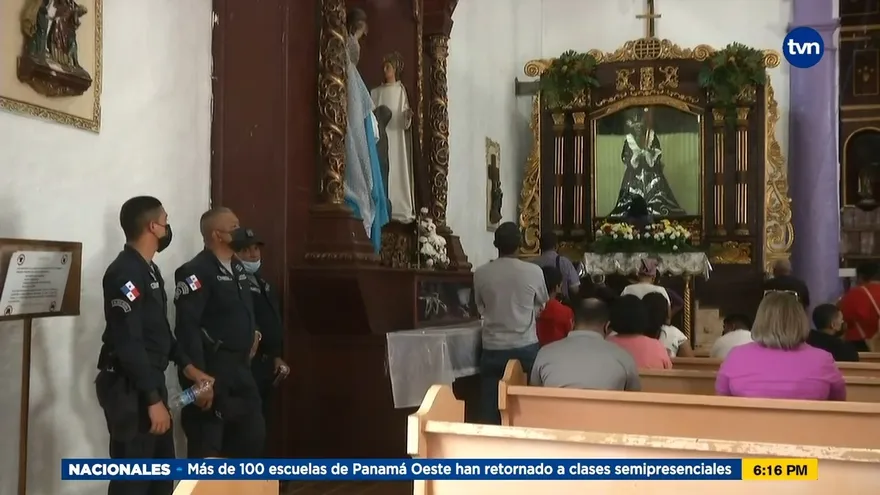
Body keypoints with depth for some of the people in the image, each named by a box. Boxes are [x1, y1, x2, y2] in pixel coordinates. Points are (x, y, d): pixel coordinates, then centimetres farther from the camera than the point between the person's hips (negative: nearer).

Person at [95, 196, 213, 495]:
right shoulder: (125, 273, -18)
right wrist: (153, 399, -24)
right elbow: (128, 343, -24)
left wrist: (186, 366, 13)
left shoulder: (149, 269, 14)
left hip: (150, 382, 10)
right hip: (129, 388, -10)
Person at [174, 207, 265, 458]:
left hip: (241, 368, 9)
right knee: (207, 446, 1)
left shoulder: (238, 268, 13)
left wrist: (251, 334, 11)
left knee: (253, 435, 15)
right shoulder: (195, 272, -15)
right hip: (212, 369, -9)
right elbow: (188, 328, -21)